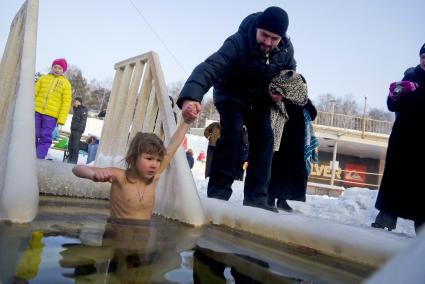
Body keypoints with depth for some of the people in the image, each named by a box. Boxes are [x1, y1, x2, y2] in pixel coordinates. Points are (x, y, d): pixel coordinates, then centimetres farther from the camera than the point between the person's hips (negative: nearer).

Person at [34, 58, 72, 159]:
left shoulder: (66, 83, 4)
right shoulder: (43, 78, 13)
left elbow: (66, 102, -1)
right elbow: (34, 93, 13)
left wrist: (61, 119, -8)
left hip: (51, 115, -2)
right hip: (37, 111, 2)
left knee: (45, 138, -3)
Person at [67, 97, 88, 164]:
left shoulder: (83, 109, -7)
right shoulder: (76, 109, 20)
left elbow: (83, 120, -15)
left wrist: (80, 128, -19)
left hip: (78, 131, -9)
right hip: (73, 129, 10)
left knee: (75, 146, -8)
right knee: (70, 145, 12)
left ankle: (74, 161, -6)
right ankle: (70, 159, 22)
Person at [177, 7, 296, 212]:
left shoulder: (286, 49, -18)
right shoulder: (237, 43, -35)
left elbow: (290, 74, 5)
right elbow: (210, 67, -51)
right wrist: (191, 97, -69)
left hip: (260, 99, 5)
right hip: (231, 94, -4)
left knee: (264, 137, -9)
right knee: (232, 131, -27)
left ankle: (256, 197, -3)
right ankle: (219, 191, -20)